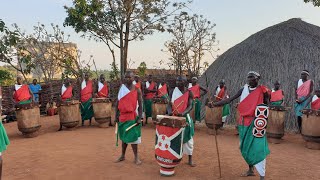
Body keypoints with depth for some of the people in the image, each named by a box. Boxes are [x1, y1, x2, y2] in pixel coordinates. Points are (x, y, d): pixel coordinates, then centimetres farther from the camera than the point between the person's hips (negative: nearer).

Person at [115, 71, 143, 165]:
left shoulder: (137, 90, -5)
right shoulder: (121, 88, 4)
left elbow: (140, 105, -6)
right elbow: (117, 103, 7)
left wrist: (139, 118, -13)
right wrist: (116, 116, 3)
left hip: (132, 117, -3)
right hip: (122, 116, 4)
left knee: (132, 136, -2)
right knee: (124, 136, 14)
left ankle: (136, 157, 10)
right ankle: (123, 156, 26)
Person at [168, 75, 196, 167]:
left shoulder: (189, 92, -5)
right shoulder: (173, 91, 1)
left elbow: (190, 106, -13)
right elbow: (170, 104, -1)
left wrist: (183, 113, -31)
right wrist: (170, 112, -22)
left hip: (185, 118, -2)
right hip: (174, 118, 2)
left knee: (187, 138, 7)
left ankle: (190, 159, 20)